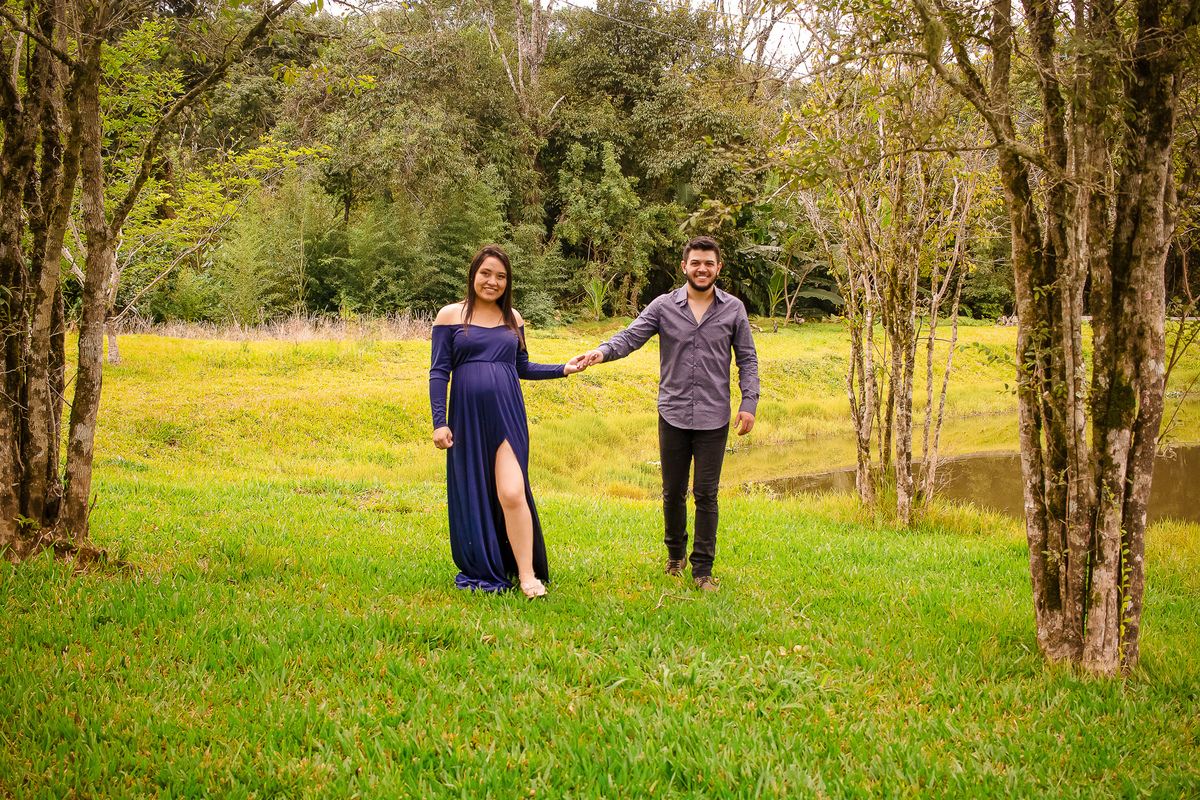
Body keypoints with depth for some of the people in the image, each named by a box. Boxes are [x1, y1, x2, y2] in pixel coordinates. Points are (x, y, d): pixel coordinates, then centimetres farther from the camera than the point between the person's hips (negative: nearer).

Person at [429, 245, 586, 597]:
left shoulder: (512, 319, 12)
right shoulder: (450, 316, 2)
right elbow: (439, 371, 0)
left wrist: (563, 369, 9)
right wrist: (439, 422, -6)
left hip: (507, 416, 1)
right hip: (467, 418, -1)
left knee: (512, 494, -12)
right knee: (473, 498, 6)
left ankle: (528, 575, -4)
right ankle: (481, 572, 23)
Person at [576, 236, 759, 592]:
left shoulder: (733, 309, 4)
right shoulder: (664, 305, 0)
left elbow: (747, 359, 8)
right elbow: (631, 336, -9)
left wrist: (749, 403, -2)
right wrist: (602, 351, -29)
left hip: (713, 418, -1)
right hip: (673, 415, 1)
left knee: (706, 495, 0)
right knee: (673, 492, 10)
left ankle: (702, 569, 8)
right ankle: (675, 553, 33)